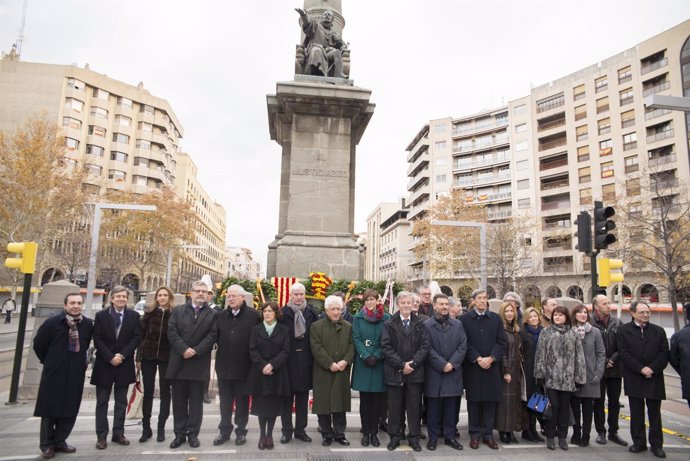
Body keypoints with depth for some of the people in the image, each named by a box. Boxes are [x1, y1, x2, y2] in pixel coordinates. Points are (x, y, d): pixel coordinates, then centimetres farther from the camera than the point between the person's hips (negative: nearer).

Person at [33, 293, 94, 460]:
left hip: (76, 374, 3)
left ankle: (60, 441, 24)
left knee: (70, 409, 9)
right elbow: (38, 344, 3)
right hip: (53, 373, -3)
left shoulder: (88, 324, -1)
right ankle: (47, 444, 19)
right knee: (50, 408, 6)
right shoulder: (52, 322, -10)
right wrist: (49, 361, 9)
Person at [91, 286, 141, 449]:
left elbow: (137, 337, -3)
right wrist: (110, 358, -14)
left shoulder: (134, 316, 2)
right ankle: (101, 436, 12)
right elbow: (97, 339, -5)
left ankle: (118, 433, 17)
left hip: (124, 364, 1)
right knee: (102, 402, 5)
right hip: (104, 364, -1)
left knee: (121, 402, 8)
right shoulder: (101, 315, 0)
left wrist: (122, 355, -14)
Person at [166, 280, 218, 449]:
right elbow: (172, 332, -2)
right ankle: (179, 434, 20)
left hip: (199, 364, -1)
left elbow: (212, 335, -5)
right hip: (178, 362, 1)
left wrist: (195, 351, -15)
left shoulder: (212, 314, 5)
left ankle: (193, 433, 17)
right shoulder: (178, 310, 8)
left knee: (196, 400, 6)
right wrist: (184, 349, -14)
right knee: (179, 400, 9)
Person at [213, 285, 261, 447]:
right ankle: (225, 431, 26)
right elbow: (215, 337, 9)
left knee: (242, 401, 10)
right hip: (224, 365, 4)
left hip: (244, 366, -3)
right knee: (225, 401, 13)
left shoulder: (253, 315, -9)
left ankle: (241, 431, 23)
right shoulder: (220, 316, 5)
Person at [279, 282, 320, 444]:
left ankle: (300, 429, 23)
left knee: (303, 397, 11)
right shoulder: (283, 312, -4)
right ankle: (286, 430, 19)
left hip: (305, 361, 2)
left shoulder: (311, 312, 2)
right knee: (287, 397, 7)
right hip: (288, 361, -2)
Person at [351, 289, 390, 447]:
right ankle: (365, 433, 14)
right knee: (364, 399, 5)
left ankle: (374, 432, 15)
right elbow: (356, 339, -1)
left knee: (377, 399, 4)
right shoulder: (357, 318, 5)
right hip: (363, 362, 0)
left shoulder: (386, 318, 3)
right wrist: (366, 357, -13)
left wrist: (376, 357, -12)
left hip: (379, 363, 0)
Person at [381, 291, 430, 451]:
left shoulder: (420, 324, 4)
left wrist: (412, 363, -13)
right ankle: (394, 437, 20)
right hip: (394, 372, -1)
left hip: (415, 372, 1)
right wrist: (401, 364, -14)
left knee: (414, 406, 8)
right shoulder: (389, 324, -1)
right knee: (395, 406, 8)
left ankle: (414, 437, 21)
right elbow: (386, 347, -7)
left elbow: (425, 345, -2)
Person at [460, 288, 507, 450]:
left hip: (492, 366, 2)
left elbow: (502, 342, 2)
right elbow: (464, 343, -5)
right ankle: (475, 435, 16)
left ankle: (488, 434, 19)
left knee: (490, 402, 7)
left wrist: (491, 358, -10)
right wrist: (477, 359, -13)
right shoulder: (464, 319, 0)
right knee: (474, 402, 5)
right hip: (472, 368, -2)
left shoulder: (496, 318, 7)